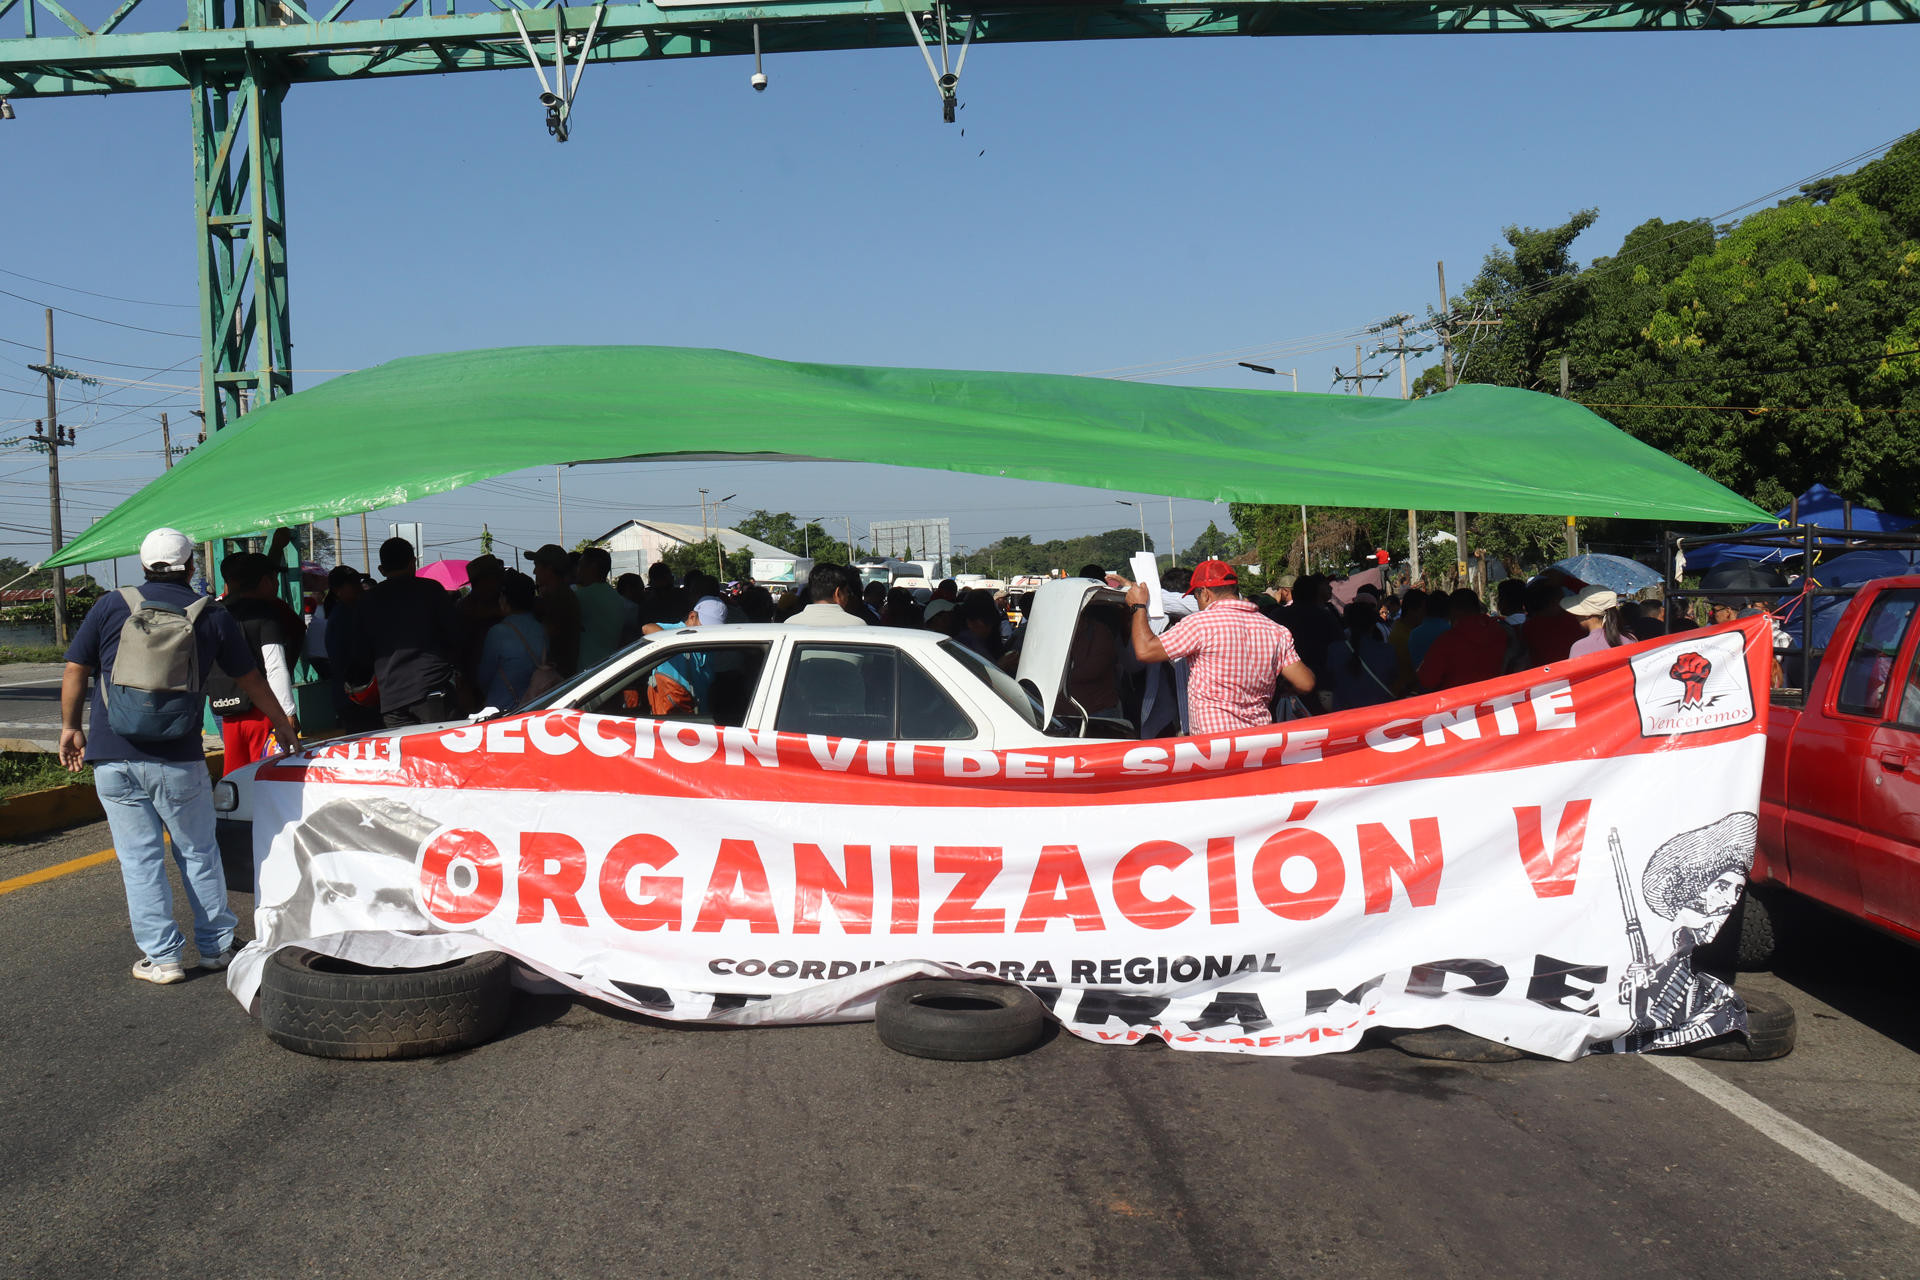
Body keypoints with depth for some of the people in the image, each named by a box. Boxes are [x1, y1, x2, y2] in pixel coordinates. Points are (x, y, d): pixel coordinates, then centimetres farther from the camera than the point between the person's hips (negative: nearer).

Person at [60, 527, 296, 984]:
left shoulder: (110, 606, 5)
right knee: (198, 853, 13)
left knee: (138, 857, 7)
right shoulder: (213, 616, 5)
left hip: (112, 757, 1)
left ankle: (161, 957, 8)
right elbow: (250, 679, 14)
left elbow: (75, 670, 5)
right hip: (178, 759, 0)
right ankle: (216, 946, 20)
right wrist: (282, 723, 27)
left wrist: (71, 726, 18)